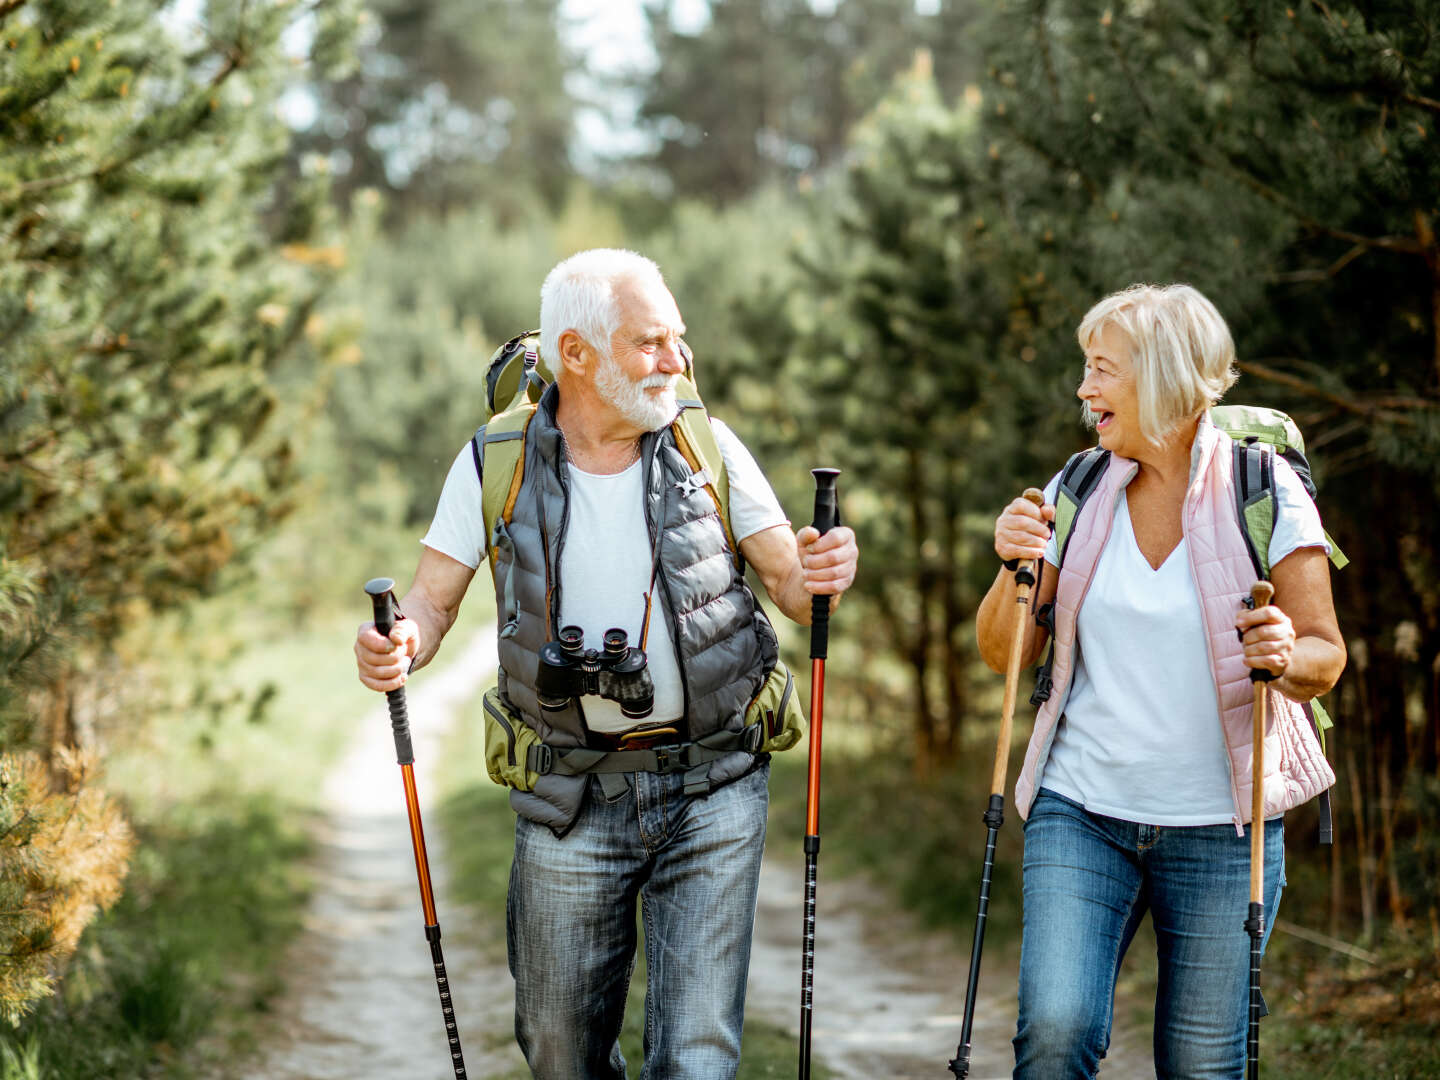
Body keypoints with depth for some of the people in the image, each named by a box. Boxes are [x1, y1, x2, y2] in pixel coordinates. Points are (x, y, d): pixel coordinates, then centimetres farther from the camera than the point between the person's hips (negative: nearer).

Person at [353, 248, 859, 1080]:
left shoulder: (706, 446, -3)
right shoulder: (496, 464, -4)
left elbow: (789, 585, 0)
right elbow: (433, 603, -2)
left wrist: (818, 578, -24)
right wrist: (398, 647, -25)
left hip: (712, 792, 0)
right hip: (572, 801, 1)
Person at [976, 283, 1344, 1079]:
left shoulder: (1263, 491, -4)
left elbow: (1326, 655, -2)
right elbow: (1003, 652, 7)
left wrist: (1290, 657, -25)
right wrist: (1015, 568, -12)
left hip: (1220, 825, -2)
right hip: (1081, 811, 2)